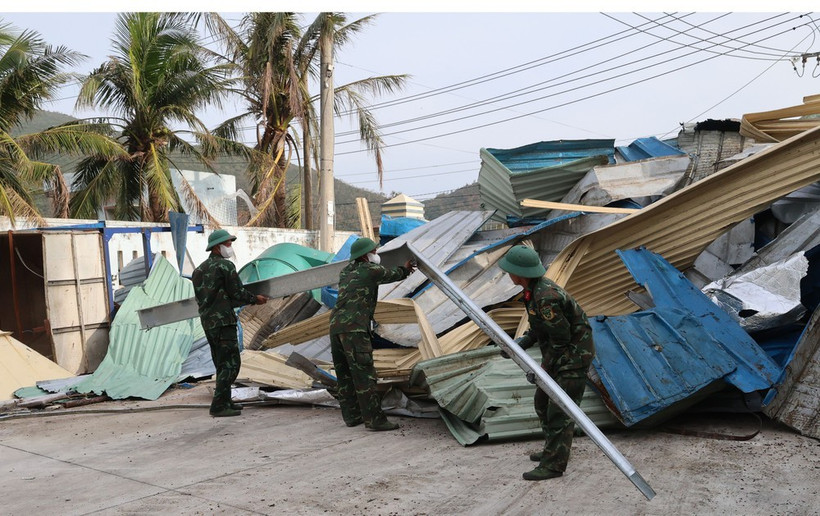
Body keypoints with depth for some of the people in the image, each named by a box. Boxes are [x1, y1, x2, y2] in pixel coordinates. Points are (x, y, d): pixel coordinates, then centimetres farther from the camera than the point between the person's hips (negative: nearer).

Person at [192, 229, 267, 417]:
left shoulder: (199, 269, 15)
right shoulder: (225, 265, -10)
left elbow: (200, 297, 18)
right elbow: (238, 292, -11)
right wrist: (256, 299, 5)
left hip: (207, 321, 9)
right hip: (223, 321, -9)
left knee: (222, 364, 16)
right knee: (230, 363, -7)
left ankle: (225, 402, 22)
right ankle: (219, 406, -9)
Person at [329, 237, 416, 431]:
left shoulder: (345, 272, 23)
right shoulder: (370, 269, 0)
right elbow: (393, 275, 16)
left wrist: (402, 270, 46)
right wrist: (405, 269, 38)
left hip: (335, 325, 9)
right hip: (354, 327, -9)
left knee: (344, 375, 13)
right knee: (364, 374, -8)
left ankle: (351, 415, 20)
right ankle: (375, 419, -7)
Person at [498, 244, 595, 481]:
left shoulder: (546, 297, -30)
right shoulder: (535, 289, 2)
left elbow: (562, 337, -24)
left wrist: (542, 369, -17)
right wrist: (521, 342, -1)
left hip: (573, 356, -11)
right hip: (558, 356, 11)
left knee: (560, 410, -6)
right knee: (543, 403, 18)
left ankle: (554, 465, 2)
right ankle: (554, 451, 33)